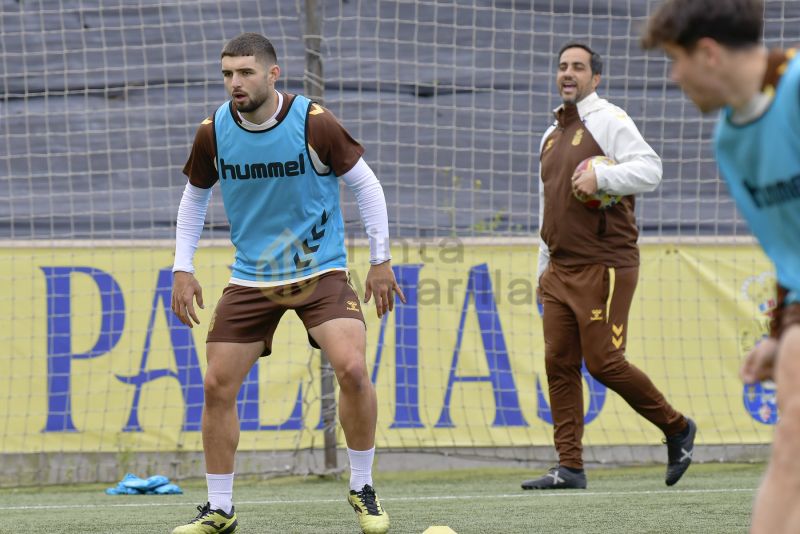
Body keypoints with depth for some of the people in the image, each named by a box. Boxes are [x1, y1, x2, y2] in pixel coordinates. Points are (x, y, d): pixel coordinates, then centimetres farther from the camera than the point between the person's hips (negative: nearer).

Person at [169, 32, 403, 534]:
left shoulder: (314, 123, -14)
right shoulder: (214, 132, -6)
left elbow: (365, 183, -3)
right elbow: (195, 196, 12)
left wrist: (381, 259, -2)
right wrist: (183, 269, 8)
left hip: (321, 271, -3)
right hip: (250, 280, 3)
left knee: (352, 367, -21)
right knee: (218, 385, -4)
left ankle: (362, 488, -1)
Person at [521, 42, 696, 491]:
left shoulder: (609, 121, -4)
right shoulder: (552, 136, 20)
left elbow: (650, 169, -18)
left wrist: (600, 175, -30)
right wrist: (545, 265, 25)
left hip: (604, 267, -8)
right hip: (561, 270, 8)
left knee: (604, 362, -11)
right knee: (559, 365, 0)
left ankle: (677, 428, 9)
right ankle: (570, 468, 1)